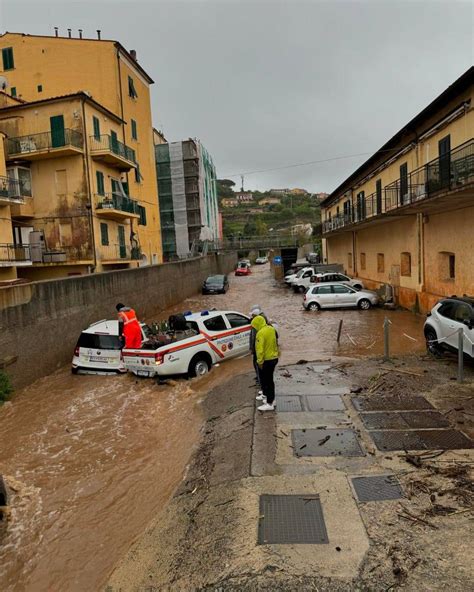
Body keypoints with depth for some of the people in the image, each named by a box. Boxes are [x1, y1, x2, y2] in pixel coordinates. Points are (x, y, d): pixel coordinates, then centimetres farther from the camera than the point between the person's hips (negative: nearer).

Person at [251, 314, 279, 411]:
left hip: (266, 361, -8)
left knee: (265, 382, 1)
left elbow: (260, 349, -23)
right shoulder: (272, 329, 4)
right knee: (270, 380, 20)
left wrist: (260, 361, -16)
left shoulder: (261, 333, -22)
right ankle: (271, 399, 30)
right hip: (274, 358, 9)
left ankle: (269, 404, 6)